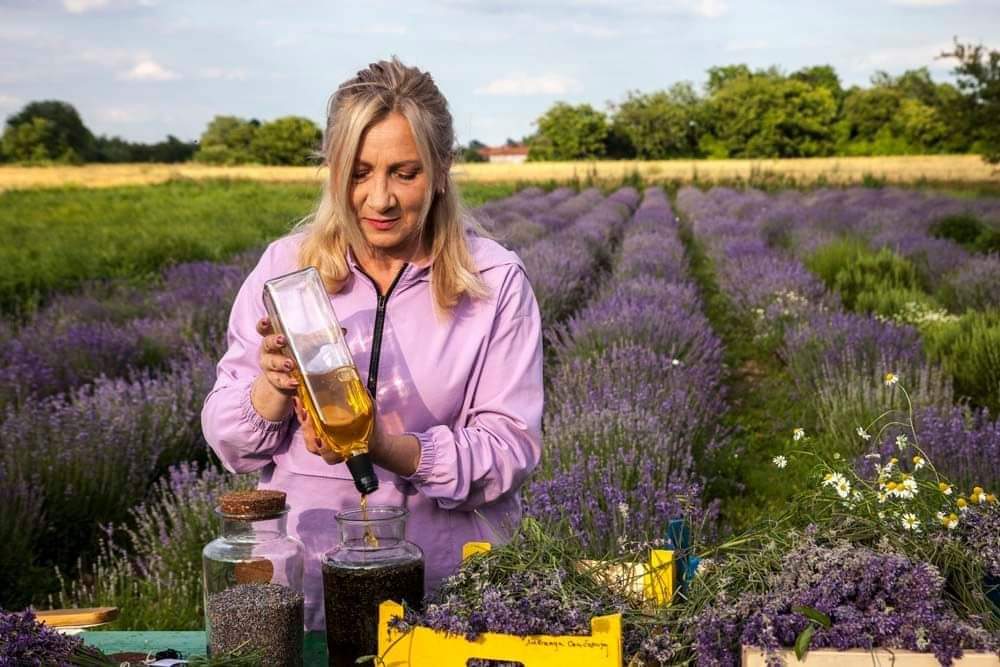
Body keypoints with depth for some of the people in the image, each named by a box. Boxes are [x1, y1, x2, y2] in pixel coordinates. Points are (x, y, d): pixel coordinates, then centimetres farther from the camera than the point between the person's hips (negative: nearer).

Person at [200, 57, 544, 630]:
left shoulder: (495, 282, 0)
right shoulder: (284, 267, 5)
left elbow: (512, 449, -4)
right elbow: (228, 442, 7)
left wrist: (386, 448, -19)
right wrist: (274, 388, -14)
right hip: (303, 578, 2)